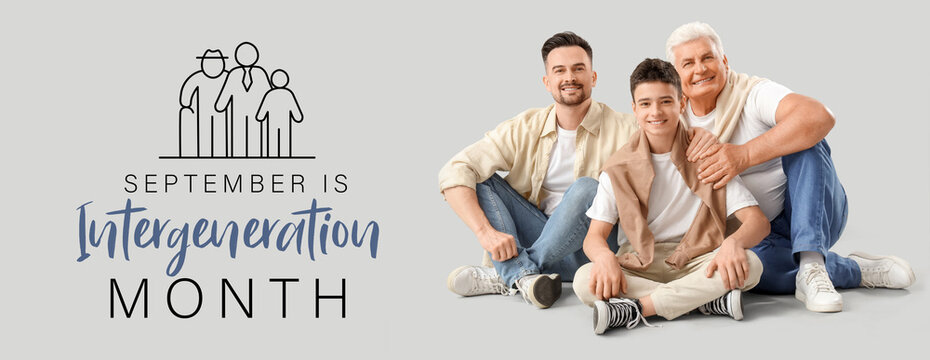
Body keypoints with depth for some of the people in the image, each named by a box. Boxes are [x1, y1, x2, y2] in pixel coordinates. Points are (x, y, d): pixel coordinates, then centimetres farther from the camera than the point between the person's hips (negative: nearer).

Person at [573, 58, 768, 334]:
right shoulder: (619, 169, 2)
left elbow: (758, 221, -8)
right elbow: (594, 236, -4)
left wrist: (733, 242, -32)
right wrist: (604, 256, -30)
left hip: (697, 262, 0)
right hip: (639, 266, 0)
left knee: (749, 265, -30)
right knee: (584, 281, -30)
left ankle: (632, 310, -31)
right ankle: (711, 300, -28)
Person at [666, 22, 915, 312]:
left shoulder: (753, 93, -12)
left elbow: (820, 117, -34)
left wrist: (745, 154, -40)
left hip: (813, 214, -2)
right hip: (760, 234, 2)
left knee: (805, 139, -30)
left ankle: (811, 266, -36)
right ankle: (860, 270, -14)